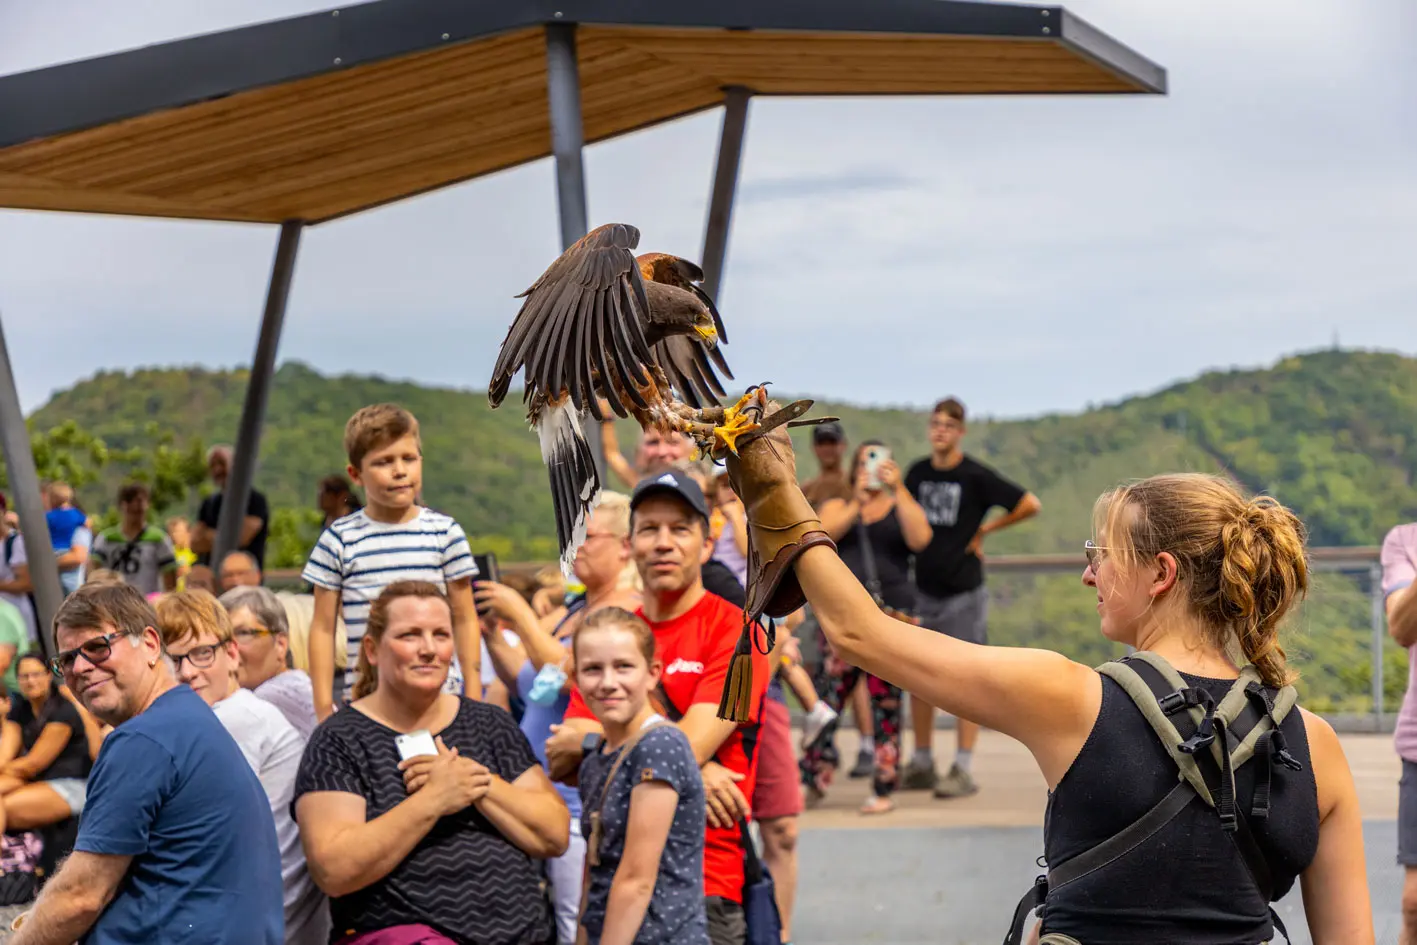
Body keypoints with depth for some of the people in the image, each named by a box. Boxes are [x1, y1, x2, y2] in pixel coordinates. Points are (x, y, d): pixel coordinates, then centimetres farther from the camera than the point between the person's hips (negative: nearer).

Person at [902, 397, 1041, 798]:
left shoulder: (975, 476, -8)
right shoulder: (917, 473, 7)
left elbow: (1030, 504, -9)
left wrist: (984, 530, -5)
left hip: (963, 591, -5)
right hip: (923, 590, 5)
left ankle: (963, 769, 1)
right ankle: (921, 764, 17)